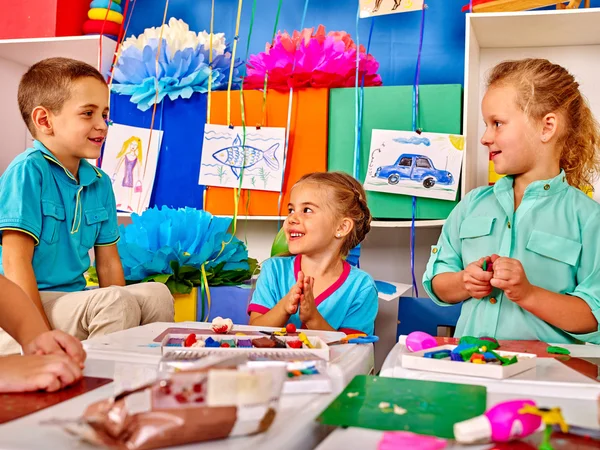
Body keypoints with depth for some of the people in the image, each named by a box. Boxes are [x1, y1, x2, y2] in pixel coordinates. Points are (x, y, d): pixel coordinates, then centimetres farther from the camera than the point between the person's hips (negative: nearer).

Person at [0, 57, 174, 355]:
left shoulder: (100, 183, 8)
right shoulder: (27, 171, -12)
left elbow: (108, 263, 10)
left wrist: (118, 326, 1)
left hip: (73, 301, 7)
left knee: (156, 294, -9)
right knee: (115, 300, -27)